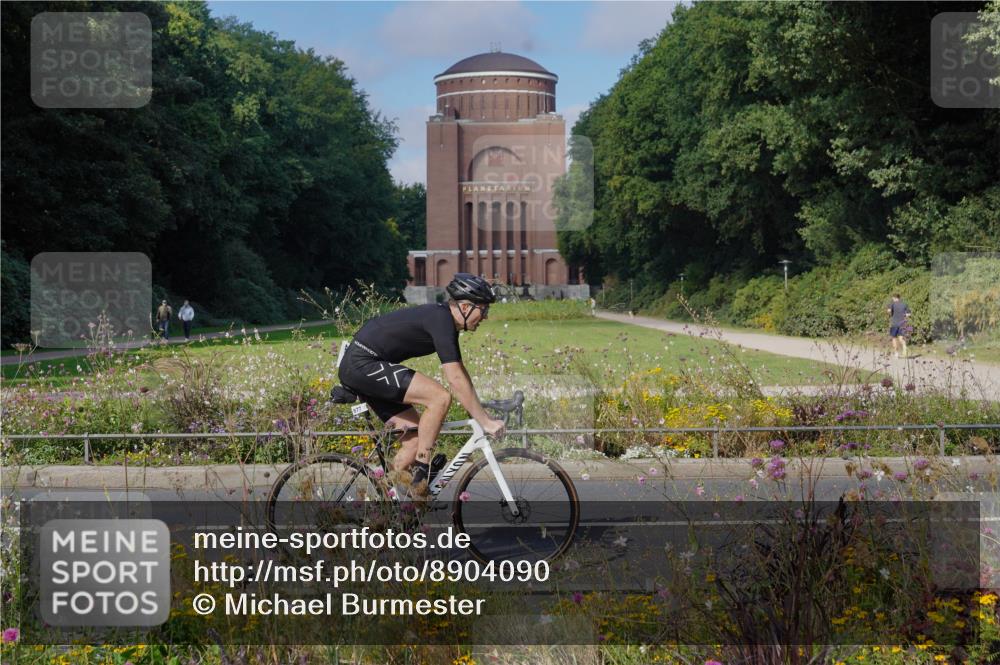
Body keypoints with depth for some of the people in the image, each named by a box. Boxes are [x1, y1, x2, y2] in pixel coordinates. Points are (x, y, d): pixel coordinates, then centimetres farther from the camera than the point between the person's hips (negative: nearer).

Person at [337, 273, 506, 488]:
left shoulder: (444, 318, 12)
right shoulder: (441, 320, -18)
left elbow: (460, 372, 20)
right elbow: (456, 379, -23)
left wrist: (480, 410, 19)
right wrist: (485, 421, -20)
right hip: (363, 363, -10)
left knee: (417, 433, 7)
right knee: (440, 397, -19)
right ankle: (420, 475, -11)